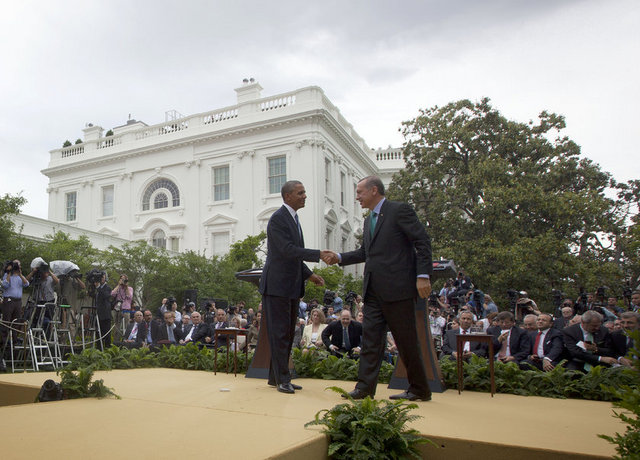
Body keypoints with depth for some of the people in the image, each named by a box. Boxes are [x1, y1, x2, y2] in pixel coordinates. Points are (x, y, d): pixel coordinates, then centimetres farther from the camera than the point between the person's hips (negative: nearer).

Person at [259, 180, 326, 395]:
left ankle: (276, 377, 23)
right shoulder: (278, 219, -13)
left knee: (288, 333, 13)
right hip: (277, 285, -10)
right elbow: (288, 250, -23)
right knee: (279, 333, -2)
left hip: (291, 286, 10)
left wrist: (309, 274, 12)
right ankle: (282, 379, 6)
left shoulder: (293, 218, 17)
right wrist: (319, 254, -25)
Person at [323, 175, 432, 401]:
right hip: (373, 290, 8)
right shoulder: (369, 220, 20)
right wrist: (339, 257, 11)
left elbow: (423, 241, -10)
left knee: (406, 340, 2)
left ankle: (420, 390, 17)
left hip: (397, 288, -8)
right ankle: (365, 387, 9)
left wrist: (423, 275, -17)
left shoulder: (400, 210, -5)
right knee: (371, 338, 5)